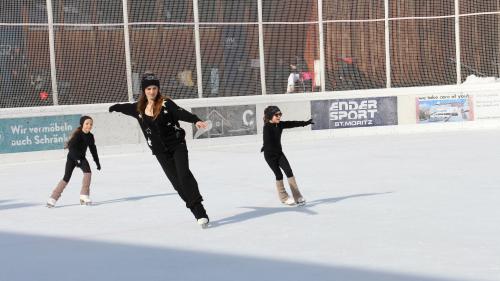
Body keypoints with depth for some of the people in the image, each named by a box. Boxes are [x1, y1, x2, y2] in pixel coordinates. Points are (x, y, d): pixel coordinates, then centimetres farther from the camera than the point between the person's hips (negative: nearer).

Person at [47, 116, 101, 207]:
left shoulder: (90, 136, 0)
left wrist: (97, 162, 17)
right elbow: (71, 147, -27)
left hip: (81, 157, 5)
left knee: (88, 172, -20)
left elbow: (93, 150, 13)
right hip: (72, 158, -5)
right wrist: (77, 159, -34)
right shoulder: (77, 134, -20)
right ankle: (53, 198, 4)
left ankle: (84, 196, -13)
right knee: (66, 178, -7)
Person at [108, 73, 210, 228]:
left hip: (177, 145, -4)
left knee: (184, 175, -19)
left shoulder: (166, 103, -7)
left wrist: (196, 120, -41)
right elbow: (125, 107, 29)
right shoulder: (139, 108, 8)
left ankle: (200, 211, -20)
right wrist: (113, 108, 48)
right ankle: (199, 214, 2)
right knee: (177, 182, -2)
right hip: (161, 152, 4)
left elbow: (181, 113, -23)